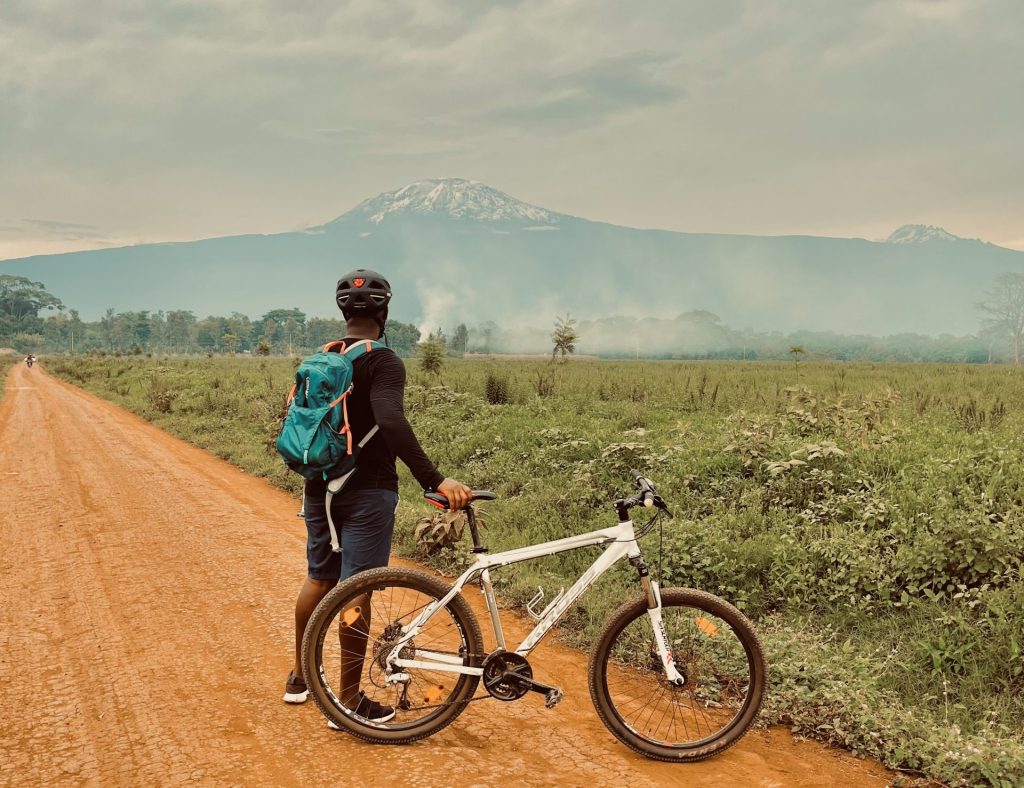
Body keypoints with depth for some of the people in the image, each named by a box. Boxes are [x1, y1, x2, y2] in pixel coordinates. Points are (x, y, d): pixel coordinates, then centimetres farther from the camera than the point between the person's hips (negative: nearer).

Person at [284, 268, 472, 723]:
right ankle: (349, 701, 7)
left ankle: (299, 677, 34)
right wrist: (435, 481, -36)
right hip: (366, 492, -7)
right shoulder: (383, 363, -15)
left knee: (319, 578, 21)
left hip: (320, 488, 8)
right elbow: (392, 423, -31)